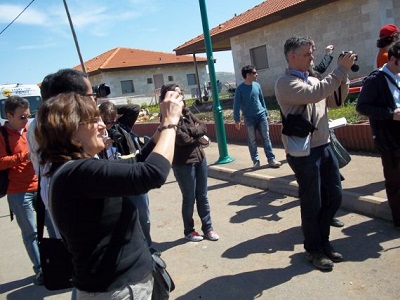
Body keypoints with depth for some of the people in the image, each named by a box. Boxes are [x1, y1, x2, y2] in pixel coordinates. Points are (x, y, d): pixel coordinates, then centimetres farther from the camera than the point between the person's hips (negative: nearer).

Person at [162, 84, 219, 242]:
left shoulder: (186, 111, 9)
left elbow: (203, 127, 4)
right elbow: (182, 139, -21)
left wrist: (192, 131, -14)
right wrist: (197, 135, -3)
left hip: (200, 157, 6)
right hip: (183, 163, -6)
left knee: (202, 196, 14)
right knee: (189, 198, 7)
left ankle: (207, 228, 27)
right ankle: (189, 230, 26)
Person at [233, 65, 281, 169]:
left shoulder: (257, 85, 4)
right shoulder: (240, 88, -10)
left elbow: (262, 100, 13)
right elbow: (236, 105, -7)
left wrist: (265, 113, 15)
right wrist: (237, 120, -9)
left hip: (261, 116, 4)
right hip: (249, 118, -4)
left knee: (266, 138, 4)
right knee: (252, 141, 5)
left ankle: (271, 159, 8)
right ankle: (255, 161, 16)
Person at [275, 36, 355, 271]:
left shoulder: (312, 80, 14)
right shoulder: (286, 83, -11)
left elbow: (335, 101, 16)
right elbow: (315, 94, -27)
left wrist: (344, 75, 2)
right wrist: (341, 70, -20)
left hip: (324, 146, 8)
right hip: (303, 152, -8)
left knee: (334, 196, 14)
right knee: (312, 204, 5)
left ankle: (323, 241, 34)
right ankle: (314, 249, 25)